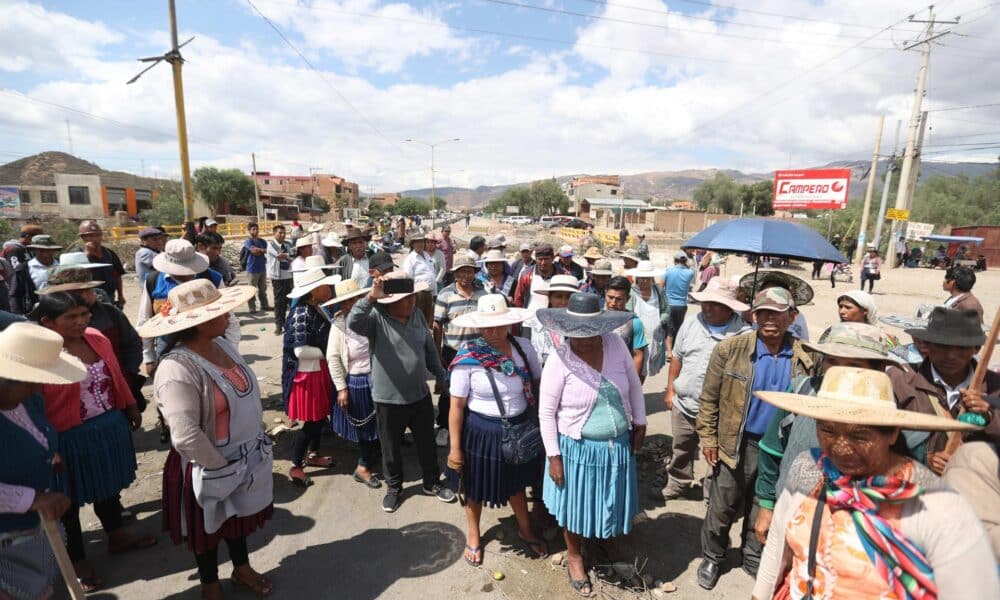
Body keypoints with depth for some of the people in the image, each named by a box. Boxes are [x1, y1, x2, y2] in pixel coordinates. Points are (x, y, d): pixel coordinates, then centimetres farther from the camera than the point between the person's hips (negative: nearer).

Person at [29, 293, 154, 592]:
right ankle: (77, 559, 34)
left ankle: (117, 535, 45)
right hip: (70, 437, -6)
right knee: (70, 498, 14)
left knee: (109, 485, 24)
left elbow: (116, 376, 9)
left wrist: (131, 408, 15)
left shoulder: (96, 339, -1)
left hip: (111, 427, 6)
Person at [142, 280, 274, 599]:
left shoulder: (222, 345, -5)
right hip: (209, 470, -7)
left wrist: (257, 441, 6)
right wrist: (222, 467, -19)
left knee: (239, 516, 27)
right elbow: (186, 437, -32)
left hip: (246, 457, 7)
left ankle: (242, 569, 51)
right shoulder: (177, 369, -31)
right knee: (209, 527, 20)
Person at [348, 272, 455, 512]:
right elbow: (353, 323, -38)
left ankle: (432, 483, 41)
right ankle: (394, 487, 41)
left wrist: (440, 375, 17)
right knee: (391, 448, 17)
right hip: (388, 400, -4)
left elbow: (429, 348, 10)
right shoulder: (376, 318, -16)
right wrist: (371, 297, -48)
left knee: (427, 444, 19)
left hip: (420, 396, 4)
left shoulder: (417, 315, -1)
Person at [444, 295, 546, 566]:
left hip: (519, 429, 3)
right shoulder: (468, 357, -21)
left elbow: (539, 384, 1)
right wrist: (455, 447, -10)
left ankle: (525, 529, 53)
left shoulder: (523, 347, -12)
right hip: (481, 431, -3)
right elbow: (456, 406, -15)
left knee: (517, 483, 26)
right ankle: (473, 535, 50)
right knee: (476, 488, 20)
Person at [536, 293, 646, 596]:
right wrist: (553, 456, -13)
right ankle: (574, 556, 44)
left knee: (610, 499, 24)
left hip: (618, 444, 4)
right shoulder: (558, 361, -22)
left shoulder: (616, 344, -11)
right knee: (575, 503, 15)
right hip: (578, 448, -4)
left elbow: (634, 384, 5)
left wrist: (640, 424, 8)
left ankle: (606, 539, 56)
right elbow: (546, 412, -15)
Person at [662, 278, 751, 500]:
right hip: (684, 404, 4)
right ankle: (677, 484, 45)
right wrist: (670, 390, 9)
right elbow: (676, 358, 9)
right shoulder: (690, 325, -1)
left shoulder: (744, 334, -15)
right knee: (681, 449, 23)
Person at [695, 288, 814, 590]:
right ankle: (712, 558, 35)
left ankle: (754, 558, 43)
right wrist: (708, 439, -7)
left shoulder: (805, 359, -6)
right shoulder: (730, 349, -13)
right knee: (722, 508, 13)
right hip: (737, 445, -2)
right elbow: (709, 399, -6)